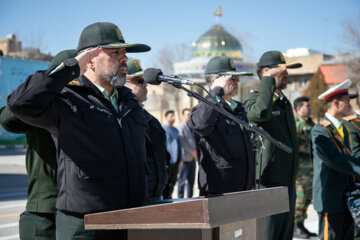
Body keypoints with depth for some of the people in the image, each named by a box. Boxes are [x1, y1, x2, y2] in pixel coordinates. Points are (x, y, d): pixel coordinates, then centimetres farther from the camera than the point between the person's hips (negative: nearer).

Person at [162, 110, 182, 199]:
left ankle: (169, 197, 18)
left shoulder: (175, 130, 18)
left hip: (175, 160, 7)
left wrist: (180, 158, 16)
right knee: (166, 182, -5)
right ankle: (165, 199, 0)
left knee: (173, 181, 9)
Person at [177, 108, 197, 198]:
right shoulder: (181, 127, -5)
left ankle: (190, 198, 15)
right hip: (185, 158, -7)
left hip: (192, 158, 7)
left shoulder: (192, 128, 18)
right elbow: (181, 142, -13)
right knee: (182, 179, -4)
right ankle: (180, 198, 1)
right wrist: (192, 151, -15)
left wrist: (196, 150, 3)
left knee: (191, 179, 8)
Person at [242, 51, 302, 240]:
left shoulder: (284, 101, 19)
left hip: (288, 184, 9)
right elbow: (260, 112, -36)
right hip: (267, 184, -9)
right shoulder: (253, 98, -9)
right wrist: (269, 80, -24)